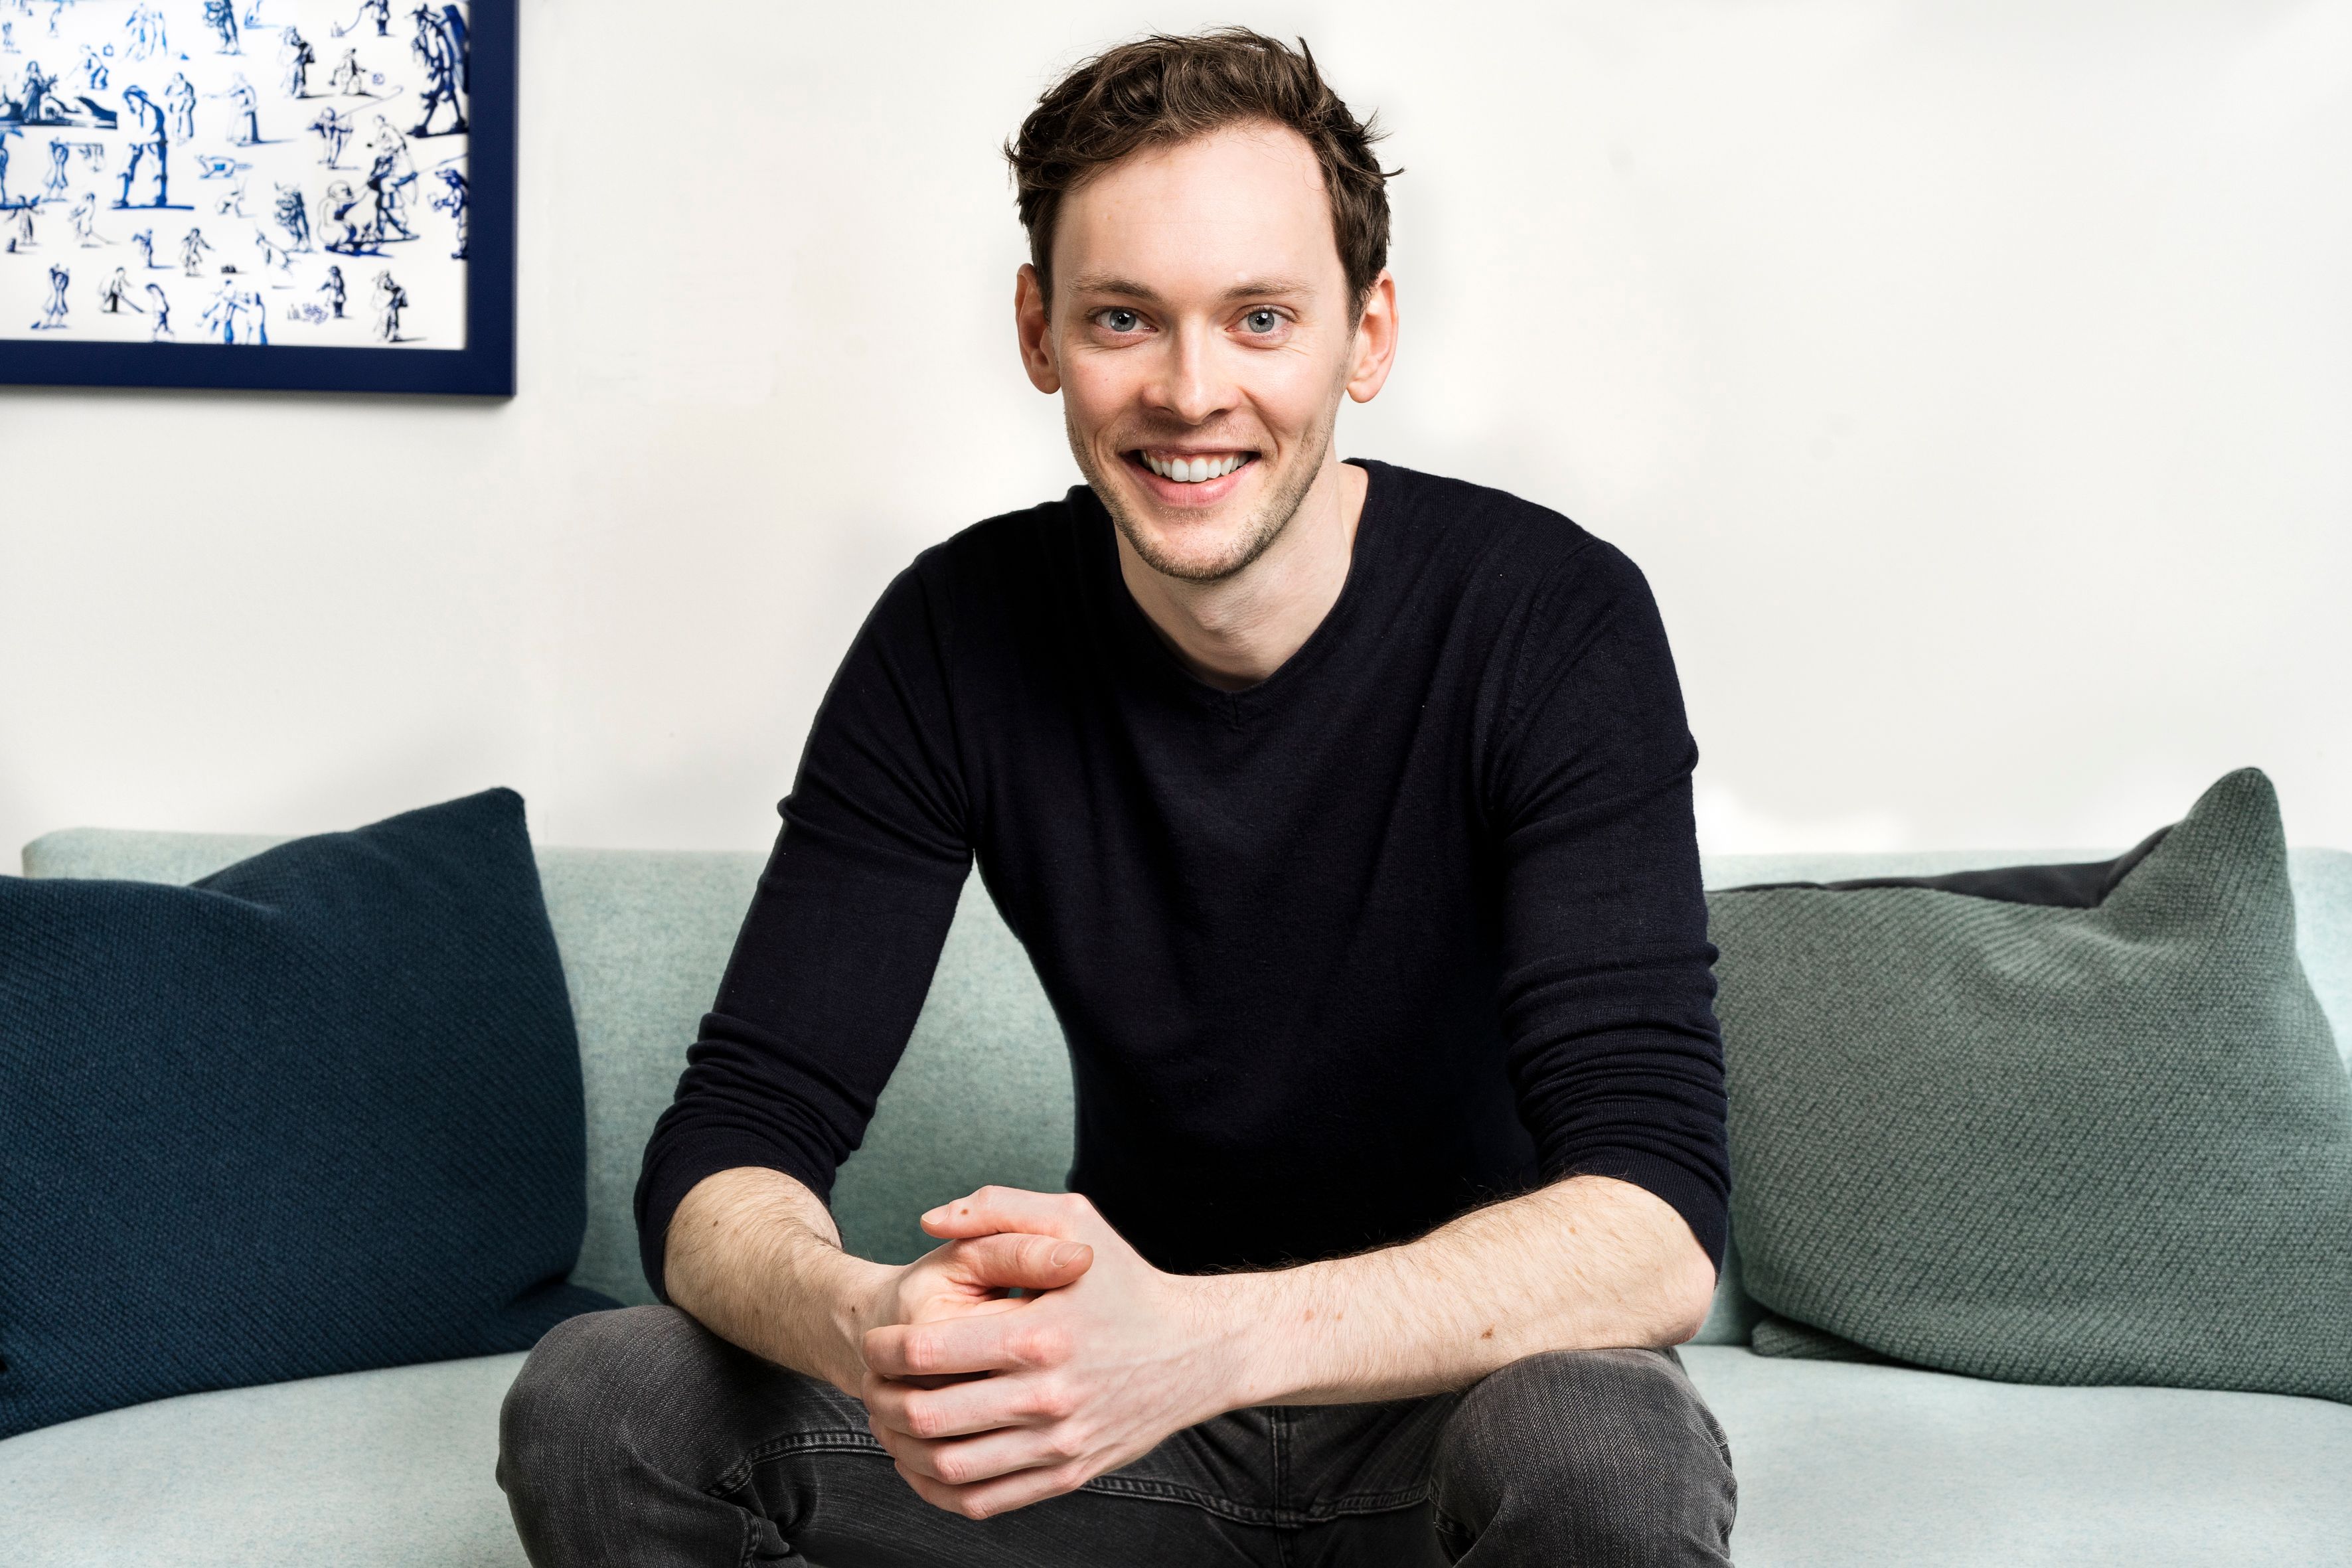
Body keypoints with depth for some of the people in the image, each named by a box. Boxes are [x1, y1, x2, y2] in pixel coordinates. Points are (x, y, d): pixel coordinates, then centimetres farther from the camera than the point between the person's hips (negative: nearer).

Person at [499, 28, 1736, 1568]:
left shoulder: (1554, 620, -18)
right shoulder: (960, 634, -9)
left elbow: (1656, 1226, -28)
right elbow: (727, 1145, -12)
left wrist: (1199, 1340, -45)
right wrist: (866, 1324, -37)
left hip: (1464, 1376, -3)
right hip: (1118, 1381, 3)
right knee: (593, 1405, -16)